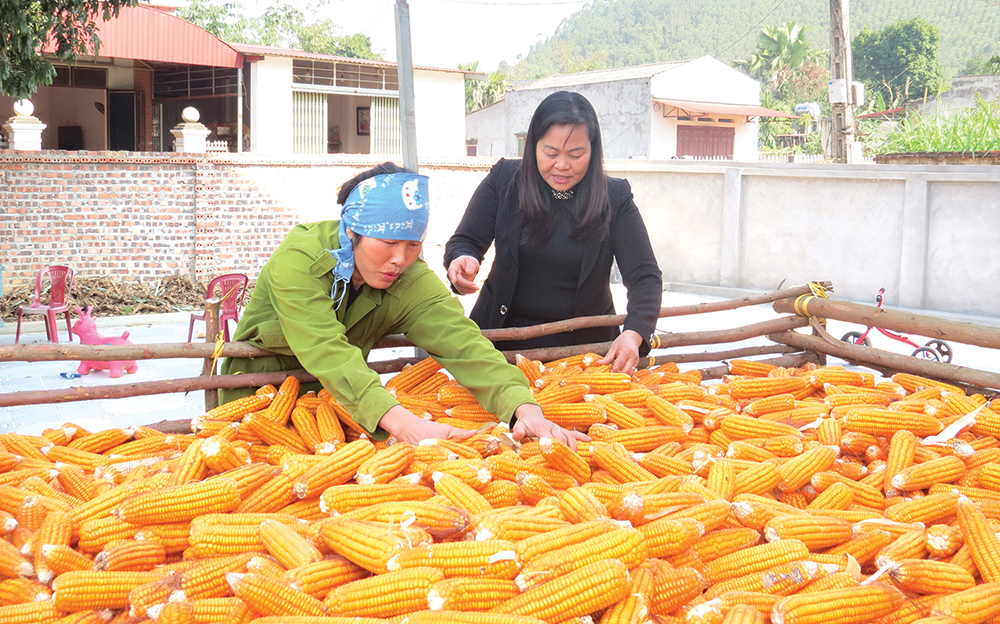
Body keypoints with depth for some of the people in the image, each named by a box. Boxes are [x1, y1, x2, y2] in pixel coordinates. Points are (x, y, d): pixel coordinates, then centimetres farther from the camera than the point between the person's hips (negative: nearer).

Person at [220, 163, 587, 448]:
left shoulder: (412, 282, -15)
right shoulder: (298, 261, -28)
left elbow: (459, 341, -28)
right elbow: (329, 354, -41)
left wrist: (526, 408, -46)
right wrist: (403, 423, -55)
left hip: (345, 400, 2)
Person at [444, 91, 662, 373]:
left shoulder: (615, 198, -4)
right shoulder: (503, 180, -1)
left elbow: (645, 276, -8)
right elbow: (464, 241, 1)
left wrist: (634, 333, -28)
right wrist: (463, 261, -26)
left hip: (585, 345, 0)